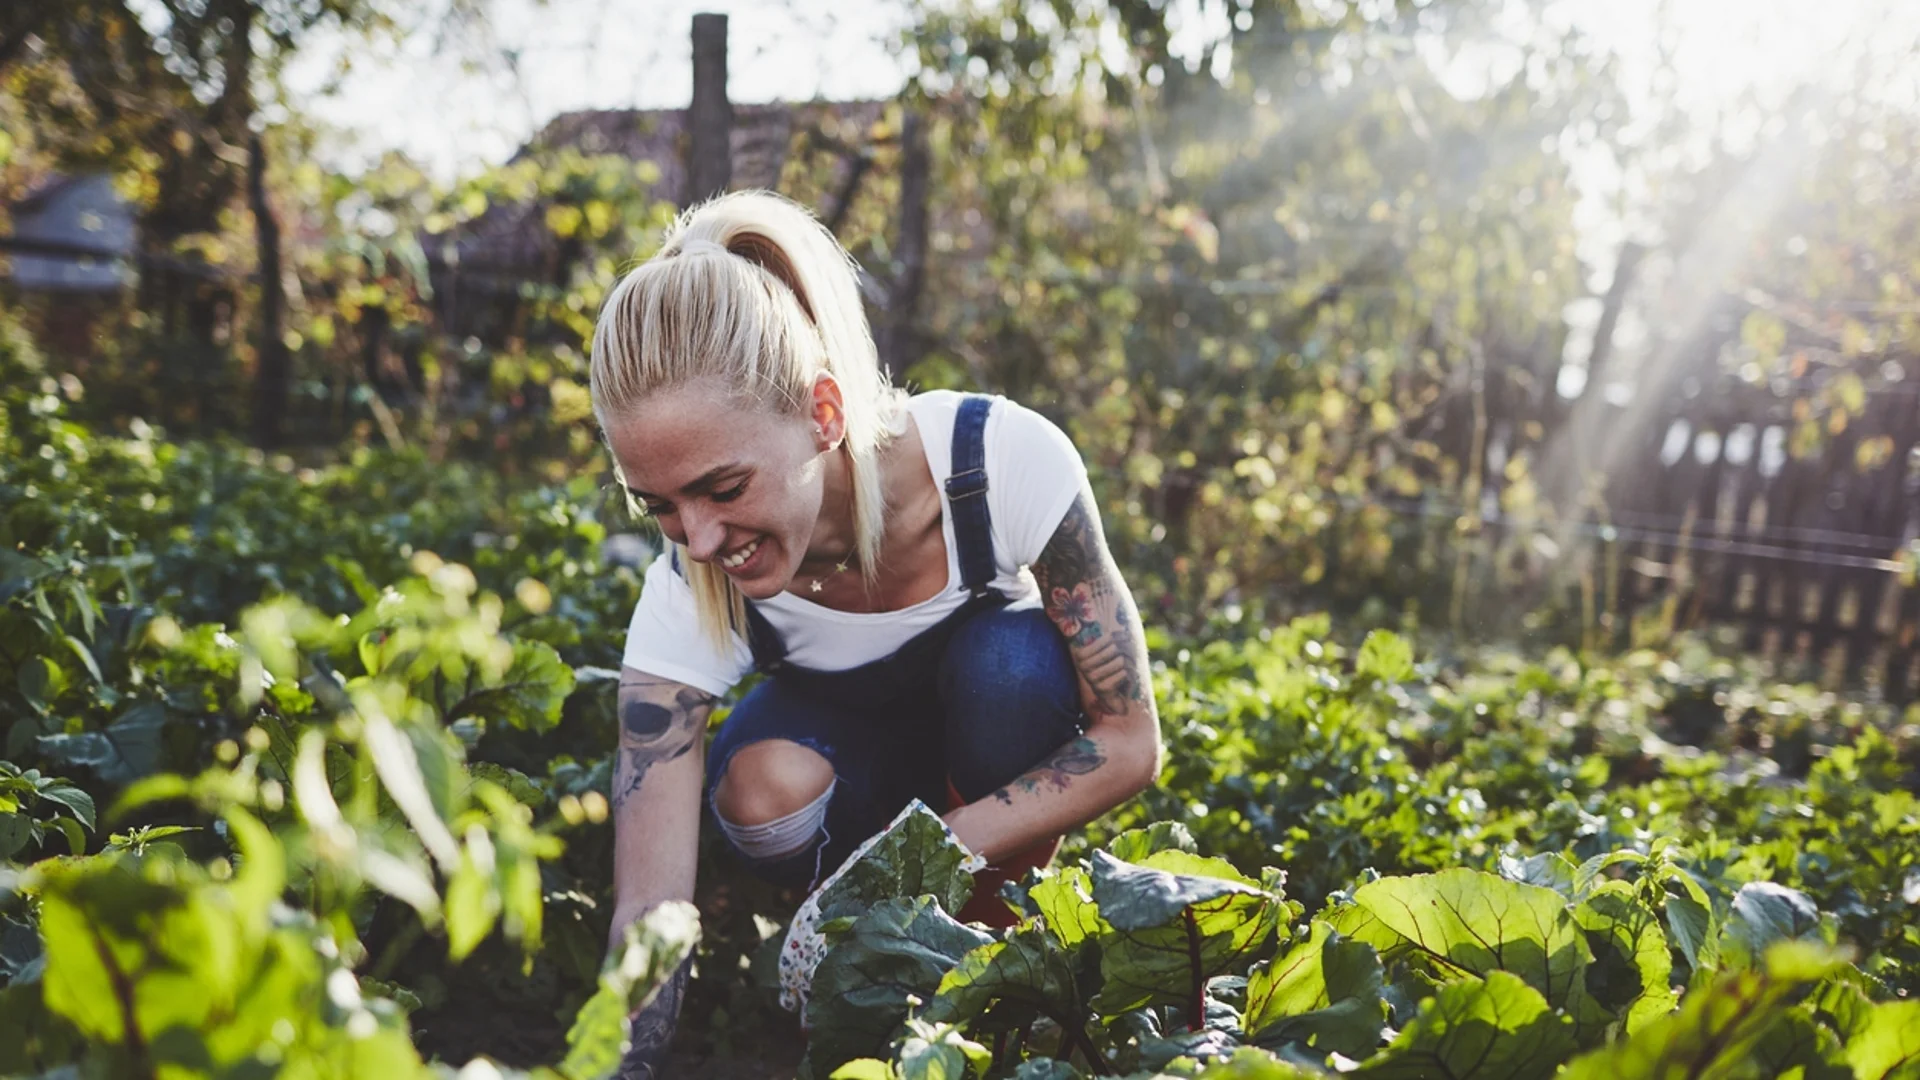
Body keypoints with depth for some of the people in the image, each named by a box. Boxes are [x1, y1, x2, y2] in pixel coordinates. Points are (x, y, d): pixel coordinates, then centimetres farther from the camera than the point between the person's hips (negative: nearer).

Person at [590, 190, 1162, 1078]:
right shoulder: (687, 600, -30)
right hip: (840, 732, 1)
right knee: (762, 792, -32)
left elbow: (1129, 742, -25)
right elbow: (648, 920, -30)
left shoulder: (1004, 459, -35)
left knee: (1010, 660, -34)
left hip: (1001, 719, 0)